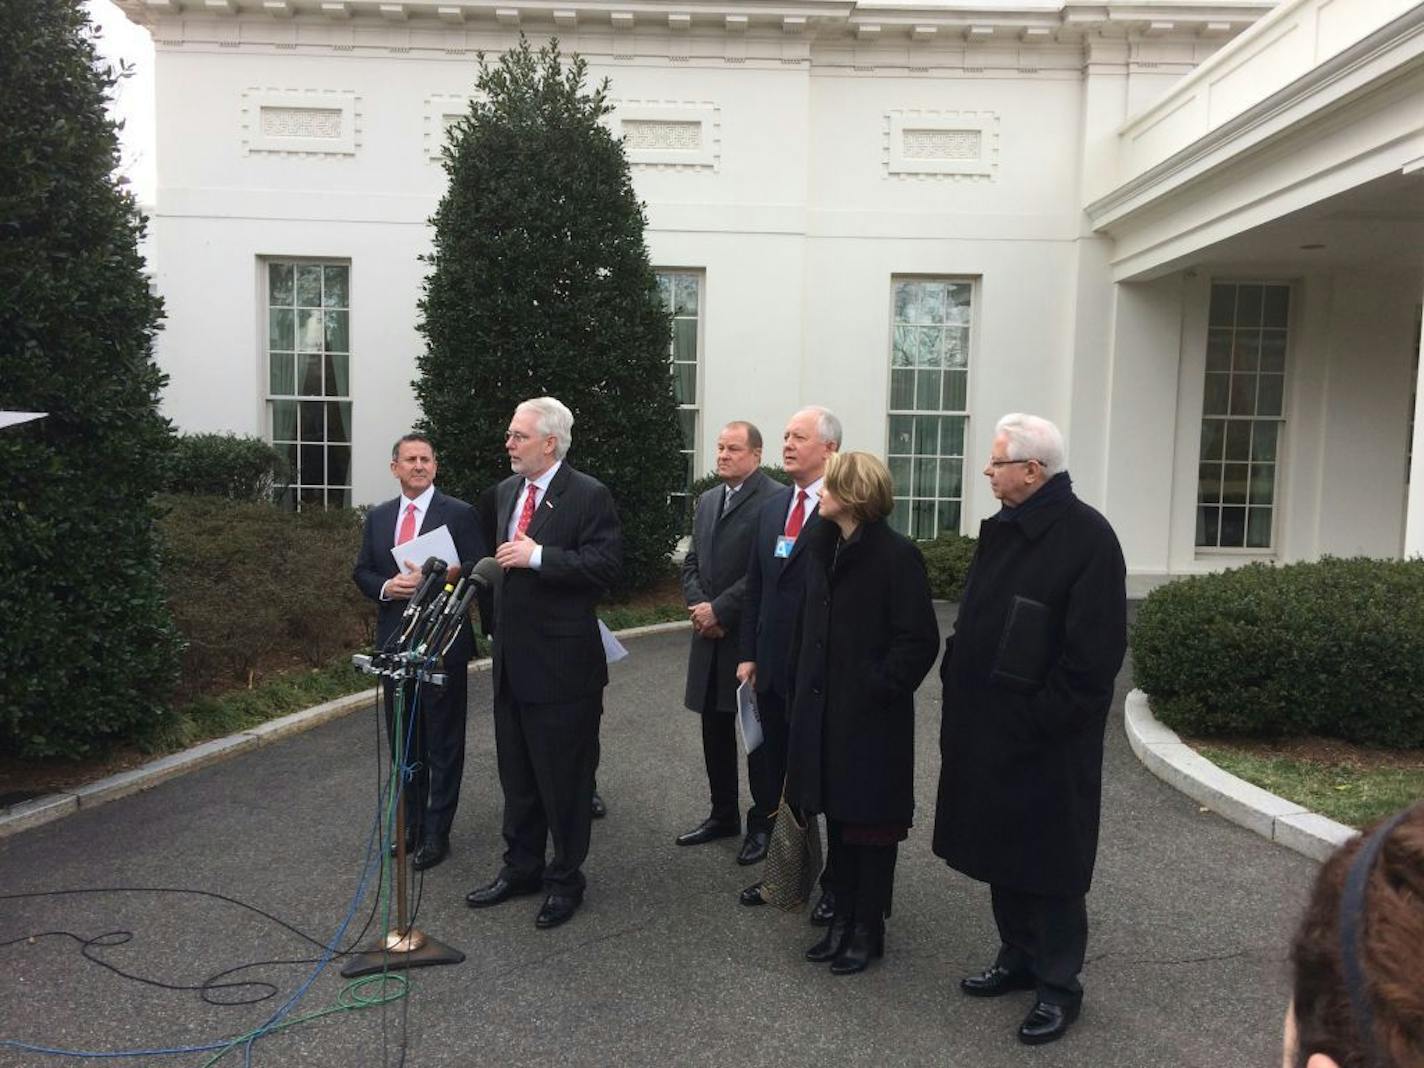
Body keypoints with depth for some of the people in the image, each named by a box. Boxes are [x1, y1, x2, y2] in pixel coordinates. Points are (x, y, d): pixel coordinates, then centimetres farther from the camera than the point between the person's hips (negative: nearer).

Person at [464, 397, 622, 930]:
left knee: (565, 775, 5)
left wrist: (537, 556, -24)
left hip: (562, 661, -8)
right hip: (512, 657, 8)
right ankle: (521, 866, 34)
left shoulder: (588, 496, -12)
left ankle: (565, 878, 21)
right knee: (516, 771, 18)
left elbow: (606, 564, -20)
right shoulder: (507, 491, 12)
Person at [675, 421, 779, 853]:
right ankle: (723, 815, 29)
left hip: (752, 637, -7)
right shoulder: (707, 500, 13)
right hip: (710, 636, 7)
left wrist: (718, 610, -15)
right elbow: (692, 563, 15)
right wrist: (698, 606, -3)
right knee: (715, 729, 15)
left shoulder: (774, 500, -12)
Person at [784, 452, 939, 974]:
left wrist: (879, 688, -16)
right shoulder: (820, 546, 7)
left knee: (870, 821, 7)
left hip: (872, 715, -7)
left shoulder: (897, 554, -14)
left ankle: (868, 929, 22)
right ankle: (843, 917, 30)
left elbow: (920, 640, -15)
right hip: (823, 708, 7)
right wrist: (803, 686, 8)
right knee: (836, 815, 16)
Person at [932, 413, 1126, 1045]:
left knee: (1046, 862, 6)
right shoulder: (1002, 530, 10)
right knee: (1002, 850, 18)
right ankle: (1018, 958, 36)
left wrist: (1040, 720, -18)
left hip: (1045, 742, -8)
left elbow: (1094, 651, -20)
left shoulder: (1086, 537, -16)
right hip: (987, 731, 8)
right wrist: (960, 688, 8)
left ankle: (1058, 985, 22)